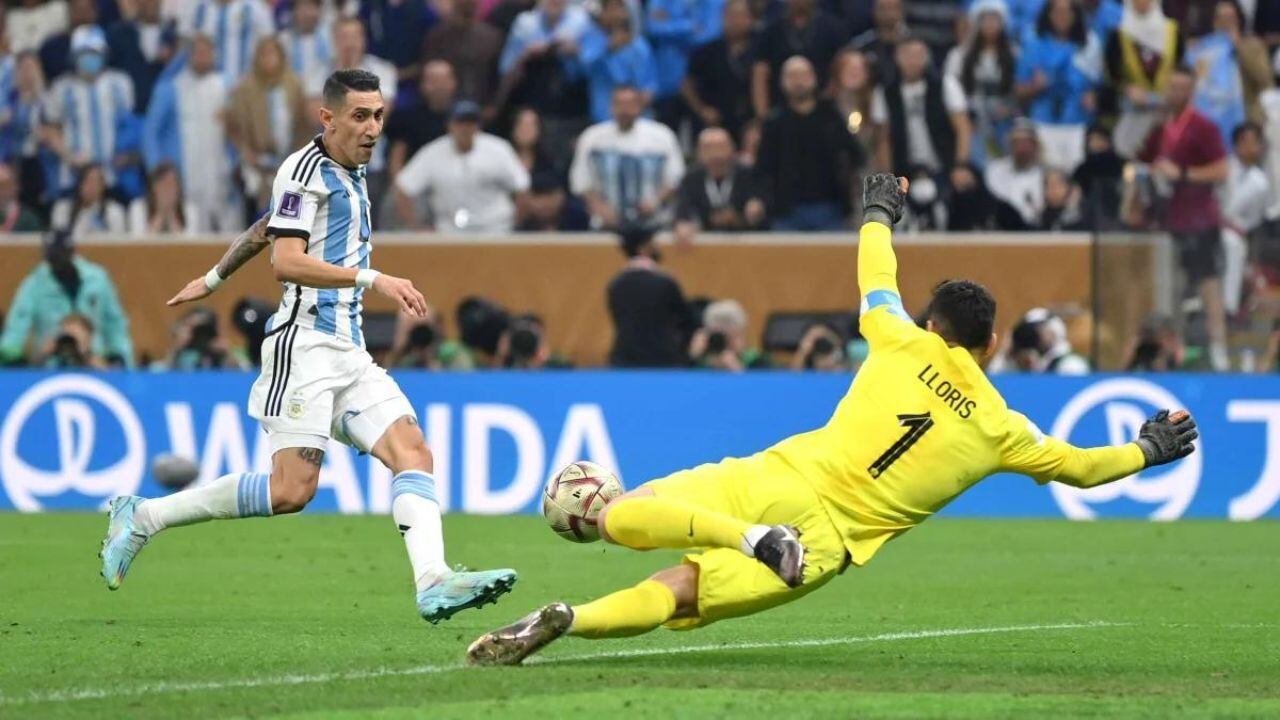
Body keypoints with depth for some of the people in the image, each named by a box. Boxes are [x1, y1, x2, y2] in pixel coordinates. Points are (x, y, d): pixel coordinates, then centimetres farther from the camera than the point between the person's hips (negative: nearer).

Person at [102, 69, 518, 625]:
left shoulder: (350, 173, 20)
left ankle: (433, 583, -26)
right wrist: (373, 279, -26)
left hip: (348, 351, 9)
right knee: (292, 489, -16)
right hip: (306, 344, -9)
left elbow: (267, 226, 32)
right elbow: (287, 262, -19)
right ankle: (143, 517, -4)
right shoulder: (305, 169, -7)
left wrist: (213, 280, 44)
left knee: (412, 450, -12)